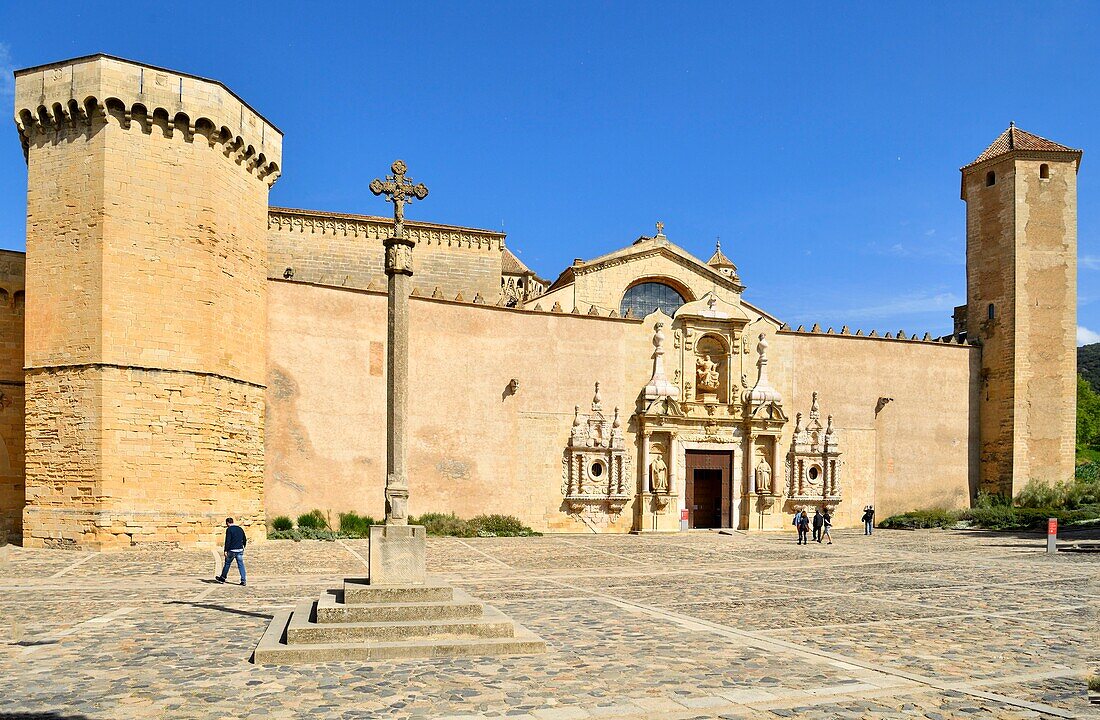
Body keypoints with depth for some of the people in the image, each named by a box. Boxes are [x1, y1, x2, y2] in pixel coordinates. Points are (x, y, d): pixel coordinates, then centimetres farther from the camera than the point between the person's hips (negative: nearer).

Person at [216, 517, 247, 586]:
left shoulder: (229, 529, -7)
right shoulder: (240, 529, 12)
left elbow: (228, 541, -15)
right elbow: (244, 540, 18)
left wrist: (226, 550, -14)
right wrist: (243, 548, 30)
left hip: (232, 550, -5)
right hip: (240, 550, 5)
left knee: (227, 564, 12)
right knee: (241, 565, 2)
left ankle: (222, 578, 26)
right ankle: (243, 581, -4)